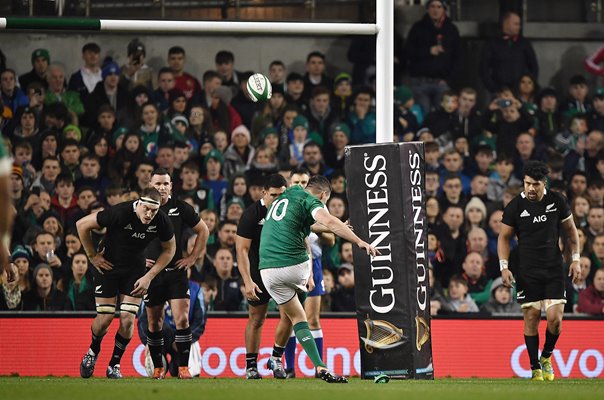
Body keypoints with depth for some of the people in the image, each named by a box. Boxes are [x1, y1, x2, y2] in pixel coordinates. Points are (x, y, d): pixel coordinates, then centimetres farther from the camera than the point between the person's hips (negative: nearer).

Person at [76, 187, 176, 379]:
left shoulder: (161, 221, -18)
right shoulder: (120, 213, -29)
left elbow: (169, 249, 2)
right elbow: (82, 225, -18)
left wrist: (149, 277, -5)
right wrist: (92, 256, -10)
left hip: (135, 270, 3)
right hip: (108, 265, -3)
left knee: (127, 319, -9)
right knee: (104, 318, -5)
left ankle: (114, 365, 11)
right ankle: (93, 352, 27)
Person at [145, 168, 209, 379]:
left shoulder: (181, 208, 1)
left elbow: (203, 231, 12)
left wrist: (192, 257, 6)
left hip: (177, 272, -1)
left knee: (182, 319, -11)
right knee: (154, 323, 5)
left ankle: (183, 367, -6)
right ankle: (158, 368, 15)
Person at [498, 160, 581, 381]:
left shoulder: (557, 201, -1)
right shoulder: (515, 206, -6)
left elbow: (571, 229, 11)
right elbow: (504, 237, 3)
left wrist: (576, 259, 5)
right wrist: (504, 266, -8)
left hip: (554, 270, 1)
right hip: (527, 272, -1)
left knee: (555, 318, -8)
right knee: (531, 319, -2)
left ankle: (546, 357, 18)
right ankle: (535, 369, 9)